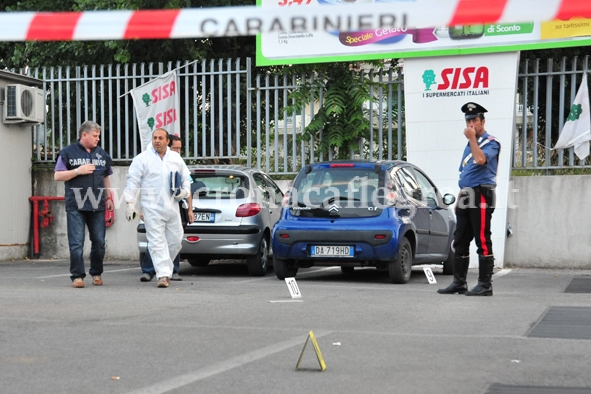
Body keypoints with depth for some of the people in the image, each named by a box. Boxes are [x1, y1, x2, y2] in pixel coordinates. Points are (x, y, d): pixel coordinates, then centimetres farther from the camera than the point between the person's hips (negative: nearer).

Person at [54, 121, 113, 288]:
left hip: (97, 205, 4)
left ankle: (96, 273, 18)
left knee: (99, 242, 5)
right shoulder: (68, 152, 2)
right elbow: (57, 176, -1)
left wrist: (109, 197, 14)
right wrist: (78, 171, -11)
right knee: (76, 243, -6)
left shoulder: (102, 154, 16)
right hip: (76, 206, -4)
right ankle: (77, 276, -1)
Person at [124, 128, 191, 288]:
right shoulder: (142, 159, 0)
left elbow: (186, 178, 21)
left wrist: (185, 191, 1)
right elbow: (133, 182, -3)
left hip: (172, 207, 4)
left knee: (175, 240, 7)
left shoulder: (176, 158, 12)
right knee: (157, 241, -8)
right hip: (152, 208, -4)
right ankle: (163, 275, -10)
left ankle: (164, 268, 27)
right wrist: (130, 203, -9)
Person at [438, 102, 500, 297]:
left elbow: (481, 159, -25)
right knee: (460, 241, 9)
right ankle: (459, 283, 14)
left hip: (481, 196, -9)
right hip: (466, 198, 9)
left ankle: (485, 285, -6)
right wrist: (459, 200, 20)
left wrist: (472, 138, -14)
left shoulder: (490, 142, -4)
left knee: (483, 241, -8)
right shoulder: (470, 144, 22)